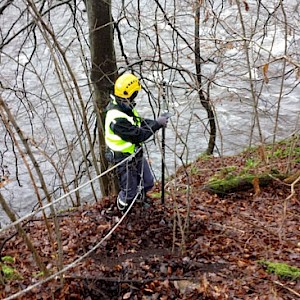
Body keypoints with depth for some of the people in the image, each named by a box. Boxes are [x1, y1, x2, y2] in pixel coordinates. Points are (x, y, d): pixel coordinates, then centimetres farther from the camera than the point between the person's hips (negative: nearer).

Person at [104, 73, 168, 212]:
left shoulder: (126, 107, -4)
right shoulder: (117, 118, -35)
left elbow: (139, 122, 8)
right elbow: (138, 135, -31)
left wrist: (156, 122, -8)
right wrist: (157, 124, -22)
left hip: (136, 153, 9)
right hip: (125, 159, -9)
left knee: (148, 183, 22)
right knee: (130, 192, 12)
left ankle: (140, 199, 52)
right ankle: (122, 210, 42)